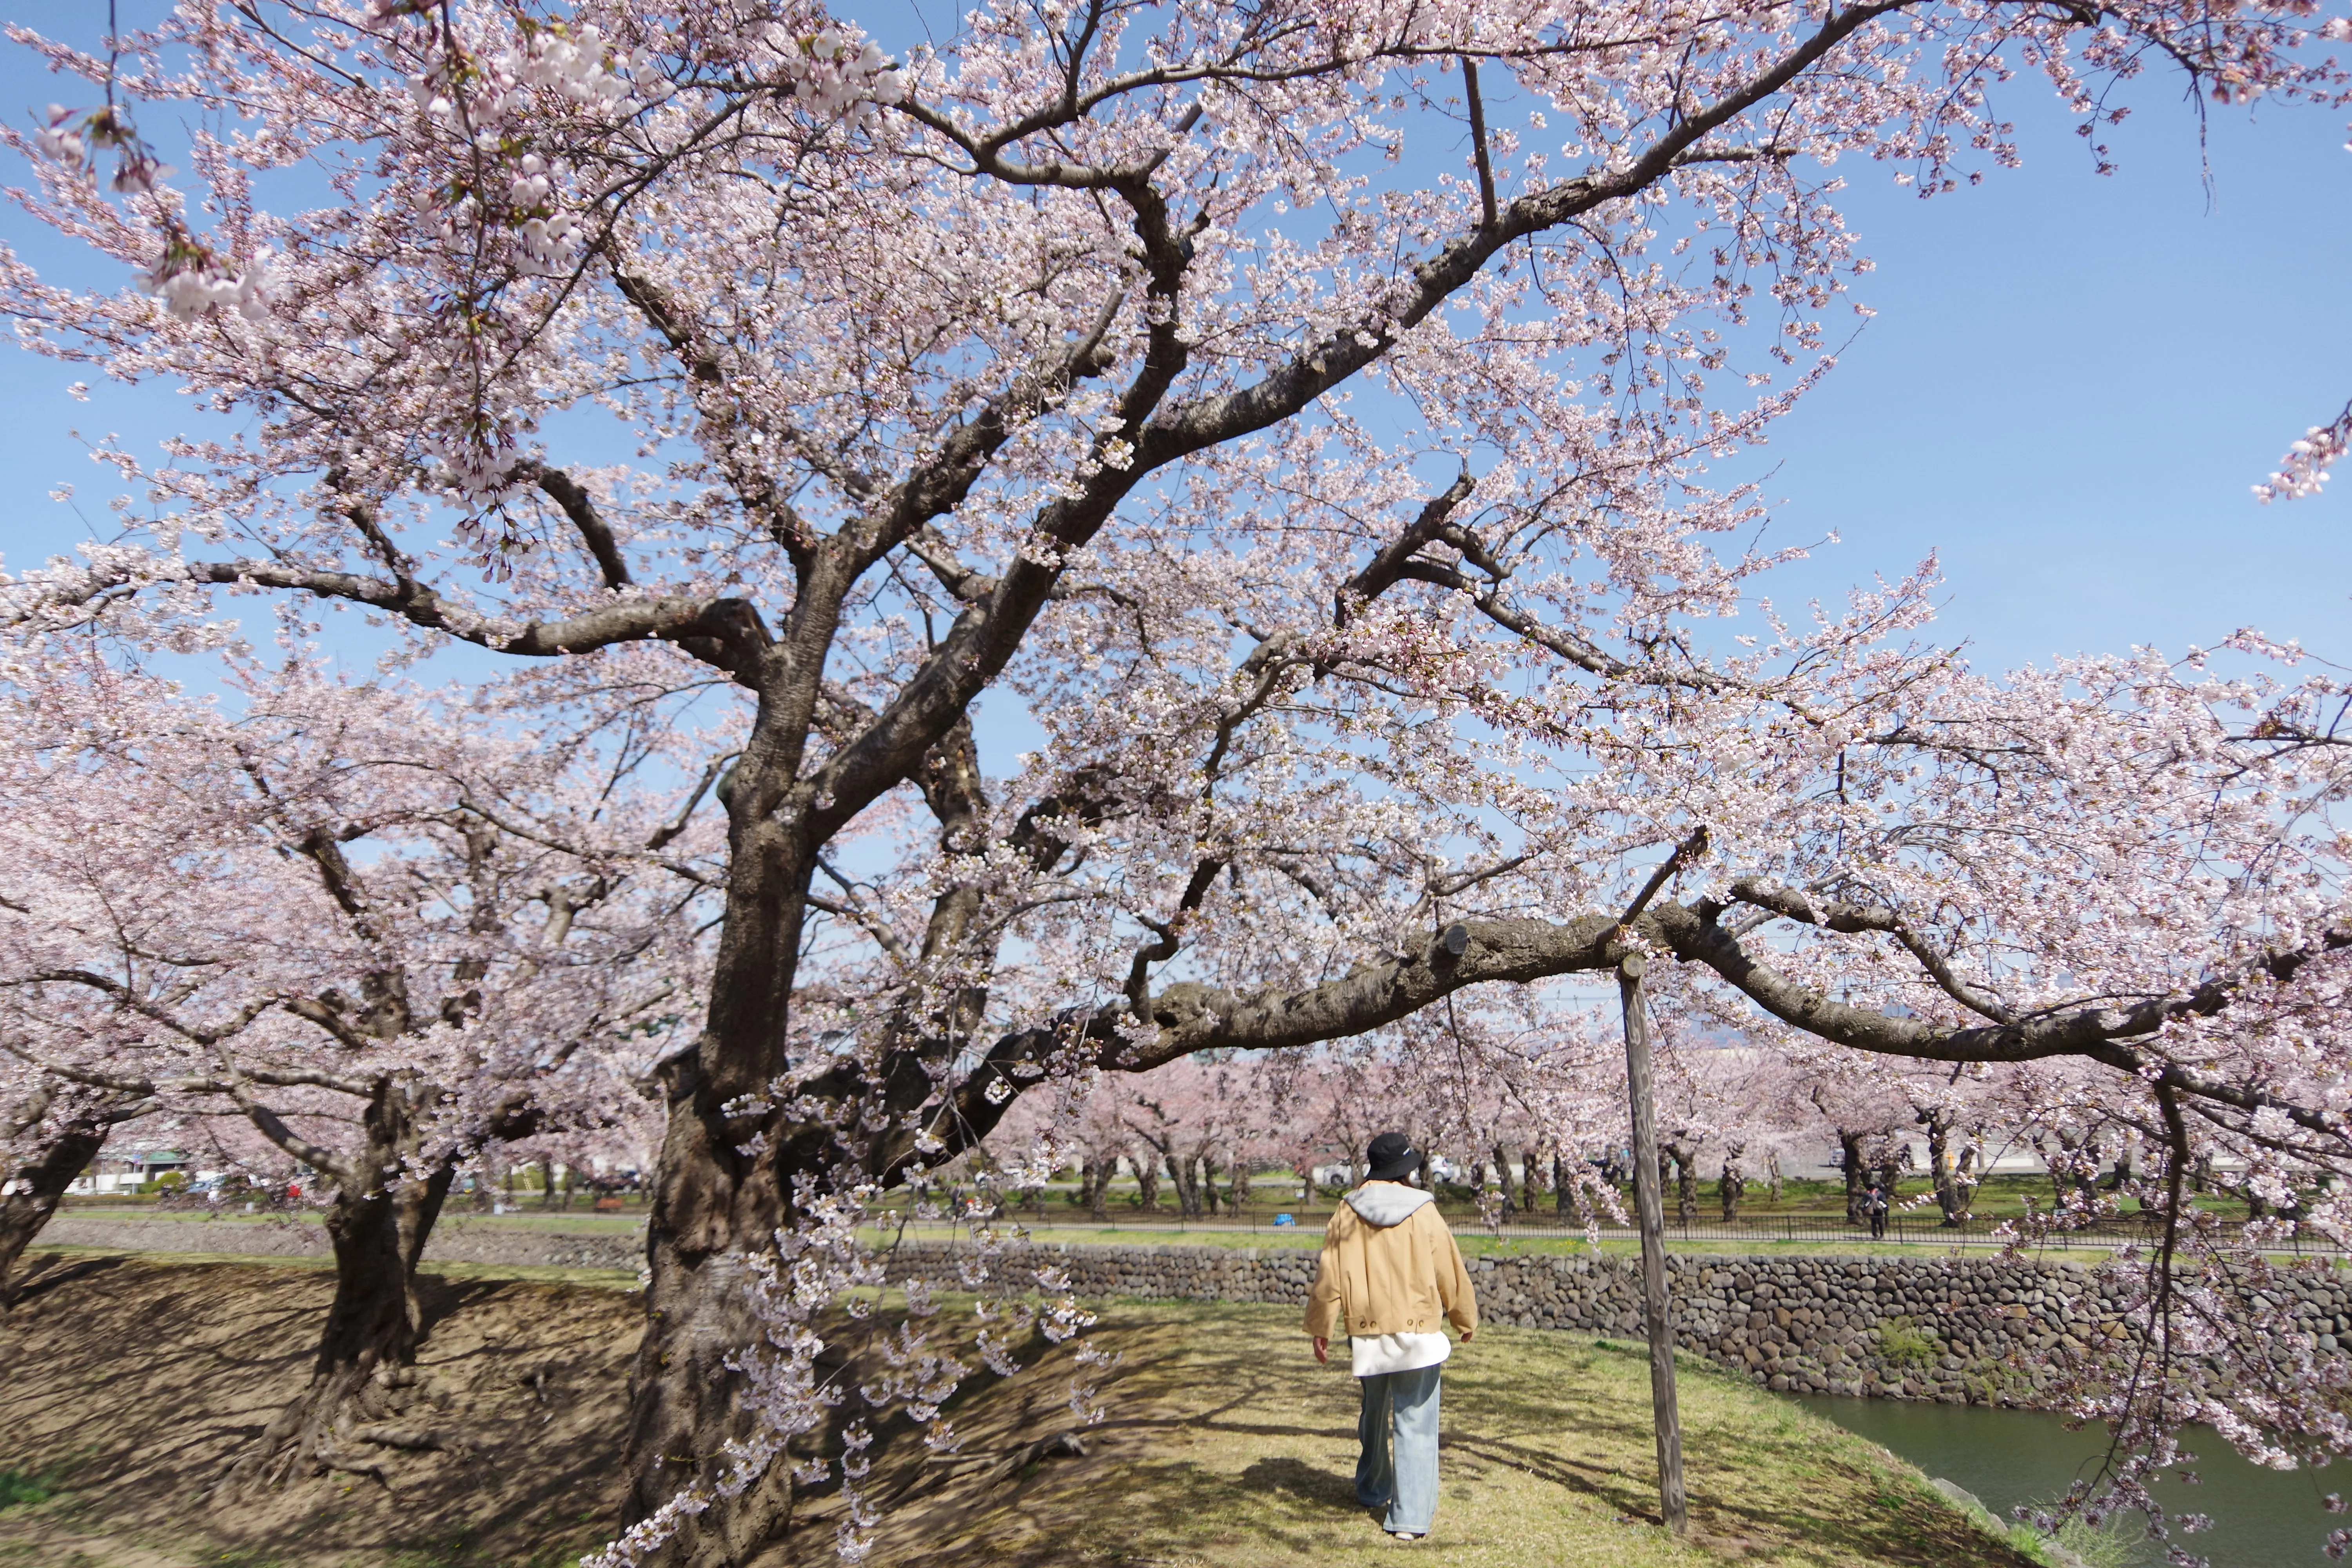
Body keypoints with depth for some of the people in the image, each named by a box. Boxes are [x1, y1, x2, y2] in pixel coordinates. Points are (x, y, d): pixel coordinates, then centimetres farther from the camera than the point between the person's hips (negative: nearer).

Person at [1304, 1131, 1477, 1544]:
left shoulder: (1346, 1214, -3)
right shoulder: (1423, 1213, -9)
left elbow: (1328, 1276, -2)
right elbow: (1450, 1274, -1)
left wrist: (1321, 1328, 7)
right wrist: (1467, 1320, 14)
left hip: (1367, 1335, 3)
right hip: (1418, 1334, -3)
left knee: (1374, 1415, 22)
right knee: (1415, 1425, 2)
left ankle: (1373, 1491, 38)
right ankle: (1410, 1518, 0)